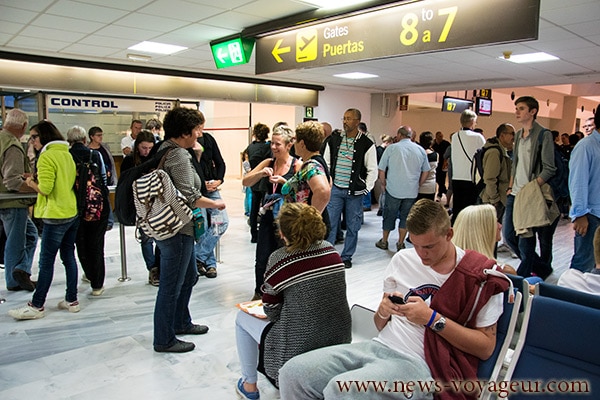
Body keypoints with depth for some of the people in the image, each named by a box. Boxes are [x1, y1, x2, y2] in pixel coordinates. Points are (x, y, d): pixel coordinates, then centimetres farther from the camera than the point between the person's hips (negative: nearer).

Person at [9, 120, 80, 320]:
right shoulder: (66, 154, 12)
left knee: (46, 262, 0)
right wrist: (37, 179, 13)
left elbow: (45, 188, -20)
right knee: (69, 257, 13)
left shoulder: (47, 156, -13)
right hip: (73, 213, 8)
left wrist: (31, 183, -1)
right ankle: (71, 300, 19)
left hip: (56, 216, -8)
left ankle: (36, 306, 10)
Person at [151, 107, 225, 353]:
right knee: (171, 286, 2)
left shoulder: (166, 149, 12)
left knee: (189, 277, 23)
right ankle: (164, 340, 16)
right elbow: (189, 196, -22)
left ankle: (181, 323, 40)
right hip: (177, 230, -11)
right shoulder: (179, 155, -19)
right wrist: (216, 204, -9)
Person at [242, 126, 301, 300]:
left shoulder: (297, 165, -7)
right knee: (262, 258, 7)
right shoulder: (268, 163, 6)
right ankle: (259, 293, 28)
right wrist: (260, 173, -16)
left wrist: (283, 181, -23)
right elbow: (245, 182, 1)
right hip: (268, 216, 4)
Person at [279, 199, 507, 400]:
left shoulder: (479, 276, -4)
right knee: (292, 372, -12)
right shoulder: (402, 259, 10)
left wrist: (432, 319, -16)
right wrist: (383, 311, -7)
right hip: (379, 346, 6)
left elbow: (486, 347, -5)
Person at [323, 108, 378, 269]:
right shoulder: (334, 140, 4)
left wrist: (366, 189, -5)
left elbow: (372, 170, -1)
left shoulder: (366, 144, -6)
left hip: (355, 192, -2)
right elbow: (326, 163, 10)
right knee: (329, 223, 2)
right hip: (335, 189, 2)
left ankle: (347, 256, 23)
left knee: (352, 226, 8)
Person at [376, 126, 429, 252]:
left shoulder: (392, 148, -4)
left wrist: (384, 184, 10)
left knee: (389, 215, 11)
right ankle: (400, 244, 15)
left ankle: (384, 241, 22)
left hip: (393, 189, -2)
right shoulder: (421, 150, 5)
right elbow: (426, 171, 11)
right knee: (405, 216, 11)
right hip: (412, 192, 2)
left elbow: (381, 170, -2)